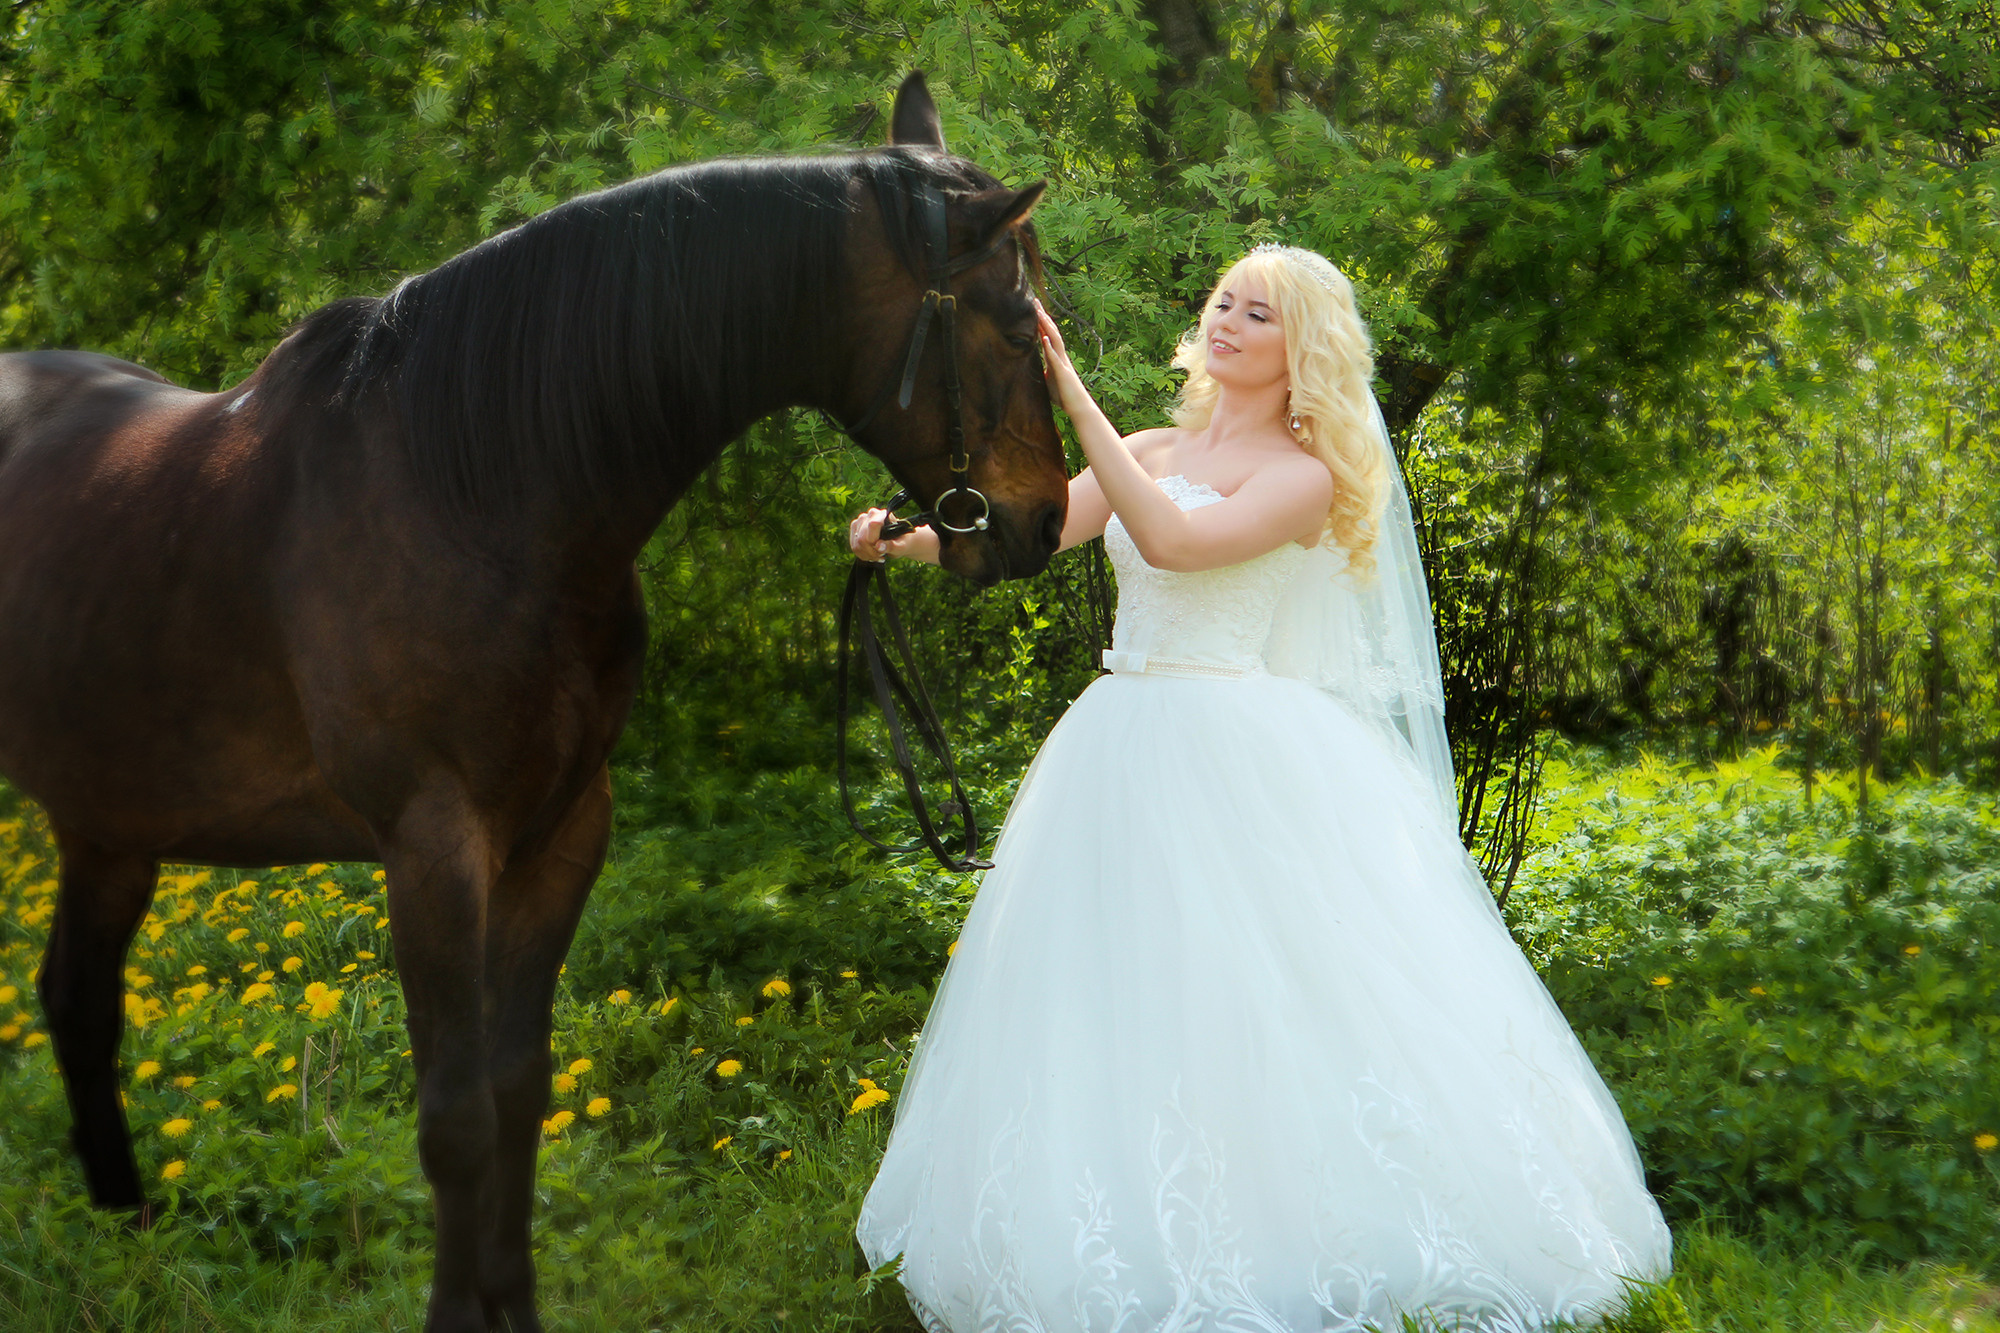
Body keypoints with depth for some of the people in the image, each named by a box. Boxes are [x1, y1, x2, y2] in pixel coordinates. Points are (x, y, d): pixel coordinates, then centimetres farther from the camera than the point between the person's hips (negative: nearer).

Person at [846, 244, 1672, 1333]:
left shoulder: (1305, 475, -3)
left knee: (1245, 997, -9)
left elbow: (1173, 542, -19)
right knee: (1118, 998, 4)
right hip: (1123, 745, 6)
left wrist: (1074, 395, -19)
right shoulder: (1153, 451, 16)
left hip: (1240, 753, -6)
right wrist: (905, 540, -12)